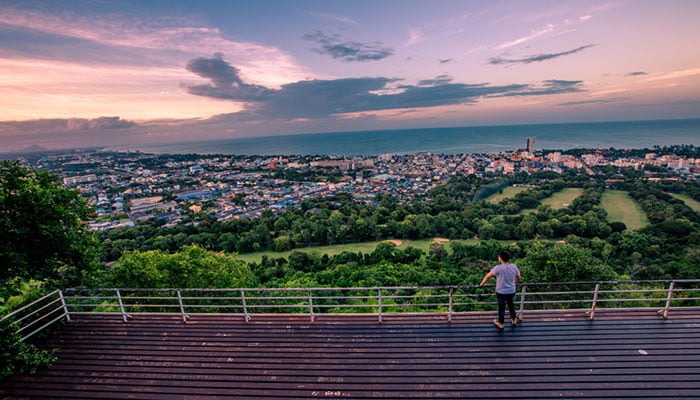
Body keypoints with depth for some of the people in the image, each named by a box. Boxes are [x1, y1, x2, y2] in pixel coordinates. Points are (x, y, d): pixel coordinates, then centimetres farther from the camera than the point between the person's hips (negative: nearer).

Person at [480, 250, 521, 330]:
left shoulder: (498, 268, -24)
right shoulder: (514, 266, -11)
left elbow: (487, 276, -17)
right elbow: (518, 278, 5)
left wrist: (482, 283, 0)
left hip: (501, 292, -4)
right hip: (511, 291, 4)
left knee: (501, 307, 16)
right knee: (511, 304, 29)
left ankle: (501, 323, 34)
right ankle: (514, 320, 48)